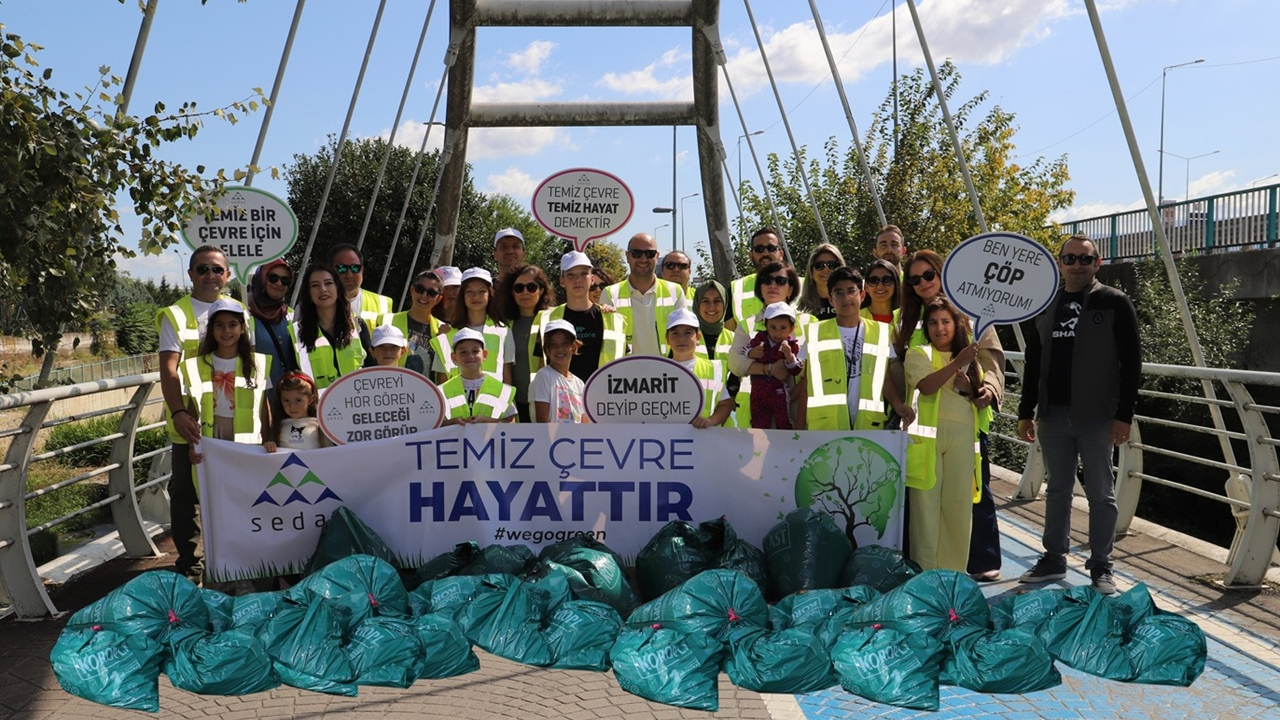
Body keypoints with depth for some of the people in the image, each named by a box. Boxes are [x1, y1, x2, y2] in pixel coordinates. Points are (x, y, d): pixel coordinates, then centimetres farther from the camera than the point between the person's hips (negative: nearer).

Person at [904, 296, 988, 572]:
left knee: (959, 503, 2)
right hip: (927, 433, -3)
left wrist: (970, 388, -3)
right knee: (926, 501, -4)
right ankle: (925, 570, 1)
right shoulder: (918, 354, 6)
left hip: (963, 435, 3)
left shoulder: (969, 357, 18)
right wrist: (957, 362, -18)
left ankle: (954, 569, 10)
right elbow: (926, 386, -12)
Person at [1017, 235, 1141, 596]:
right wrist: (1026, 412, 10)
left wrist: (1124, 414, -11)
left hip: (1097, 417, -4)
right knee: (1057, 490, 12)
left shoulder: (1115, 303, -2)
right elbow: (1034, 363, 14)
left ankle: (1101, 566, 14)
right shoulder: (1045, 307, 11)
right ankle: (1054, 559, 22)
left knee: (1100, 493, 4)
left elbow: (1131, 362, -5)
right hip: (1053, 415, 4)